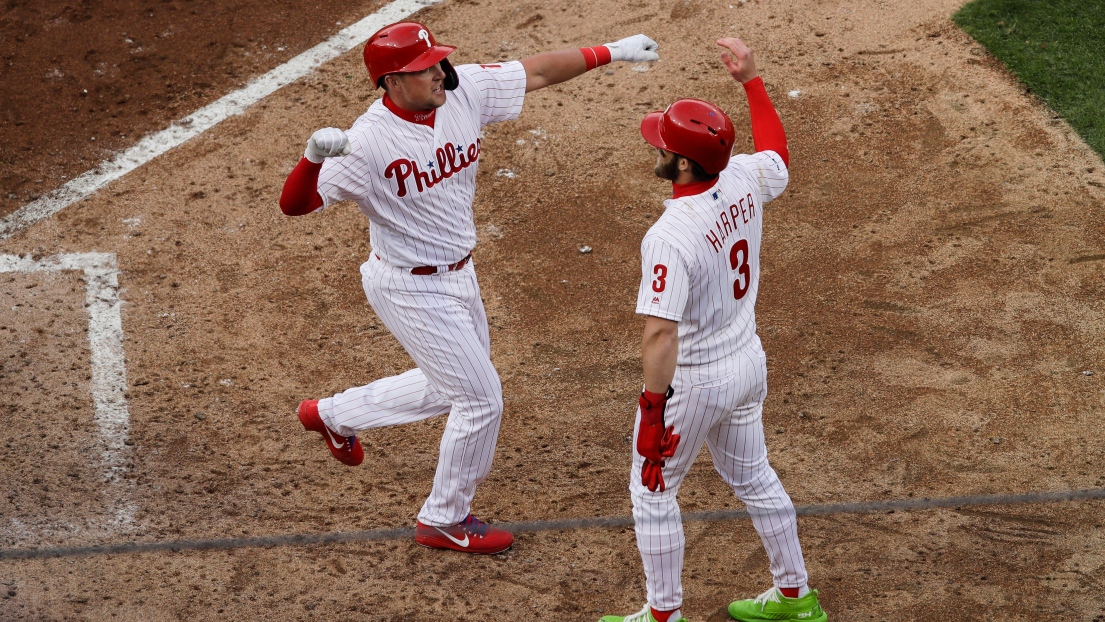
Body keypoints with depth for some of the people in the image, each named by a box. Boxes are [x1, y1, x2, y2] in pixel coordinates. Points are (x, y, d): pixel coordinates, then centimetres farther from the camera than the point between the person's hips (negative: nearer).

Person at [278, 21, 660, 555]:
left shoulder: (465, 91, -10)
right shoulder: (367, 143, -28)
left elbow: (535, 72, 2)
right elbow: (294, 204, -29)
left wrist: (612, 51, 3)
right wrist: (315, 155, -49)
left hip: (457, 275, 8)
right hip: (410, 289, -8)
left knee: (451, 386, 26)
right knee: (481, 400, -1)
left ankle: (334, 414, 44)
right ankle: (444, 521, 21)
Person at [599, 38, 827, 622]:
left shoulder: (669, 237, -31)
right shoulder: (743, 183, -9)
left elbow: (660, 334, -35)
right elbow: (778, 153, 16)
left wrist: (652, 410, -30)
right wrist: (751, 80, 20)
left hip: (695, 382, -8)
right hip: (749, 365, 8)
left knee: (652, 490, 13)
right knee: (752, 477, 25)